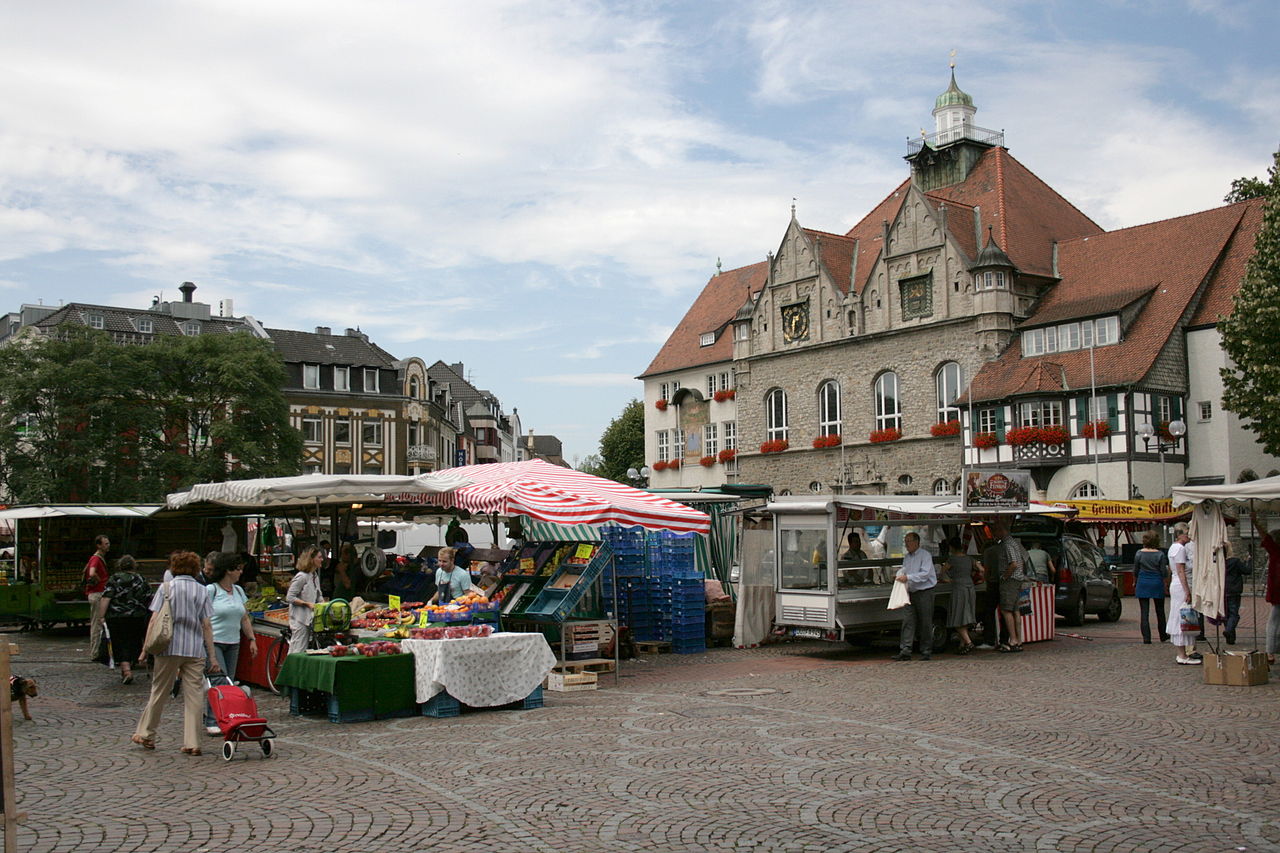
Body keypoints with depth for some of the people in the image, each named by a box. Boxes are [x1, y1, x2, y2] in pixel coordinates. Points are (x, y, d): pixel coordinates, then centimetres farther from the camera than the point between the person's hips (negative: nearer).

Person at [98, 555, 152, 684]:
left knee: (120, 644, 3)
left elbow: (105, 599, -10)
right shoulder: (141, 580, 6)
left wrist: (102, 616, -9)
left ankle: (126, 670, -10)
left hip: (116, 617, -2)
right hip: (137, 618, 2)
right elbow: (149, 600, 7)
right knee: (132, 643, 13)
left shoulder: (114, 579, -1)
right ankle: (128, 667, 19)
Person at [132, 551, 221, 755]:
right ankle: (192, 743, 3)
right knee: (194, 695, 3)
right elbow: (207, 626, 2)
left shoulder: (166, 588, 0)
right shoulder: (202, 591, 5)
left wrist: (145, 649, 1)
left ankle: (145, 734, 26)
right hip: (195, 650, 1)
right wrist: (212, 657, 3)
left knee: (159, 692, 13)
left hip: (169, 647, -1)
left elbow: (155, 621, -5)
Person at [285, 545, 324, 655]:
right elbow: (290, 597, -17)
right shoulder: (302, 576, -14)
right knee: (297, 652, -8)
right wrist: (307, 604, -20)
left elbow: (318, 596, 21)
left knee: (305, 651, 11)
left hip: (309, 618, 9)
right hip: (299, 619, -9)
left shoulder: (315, 576, 12)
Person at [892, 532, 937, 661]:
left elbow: (925, 574, -17)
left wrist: (908, 577, -22)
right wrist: (900, 577, 3)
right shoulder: (906, 557, 16)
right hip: (910, 593, 6)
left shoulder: (925, 555, -7)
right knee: (908, 621, -3)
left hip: (925, 593, -6)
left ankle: (926, 652, 9)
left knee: (925, 623, 1)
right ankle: (905, 650, -6)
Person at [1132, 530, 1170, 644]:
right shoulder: (1160, 554, -10)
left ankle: (1146, 638, -1)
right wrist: (1168, 570, 16)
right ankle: (1163, 636, 28)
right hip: (1157, 583, 0)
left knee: (1144, 612, 2)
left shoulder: (1139, 553, -4)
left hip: (1142, 583, 0)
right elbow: (1164, 573, -8)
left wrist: (1135, 582, 22)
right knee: (1160, 611, 15)